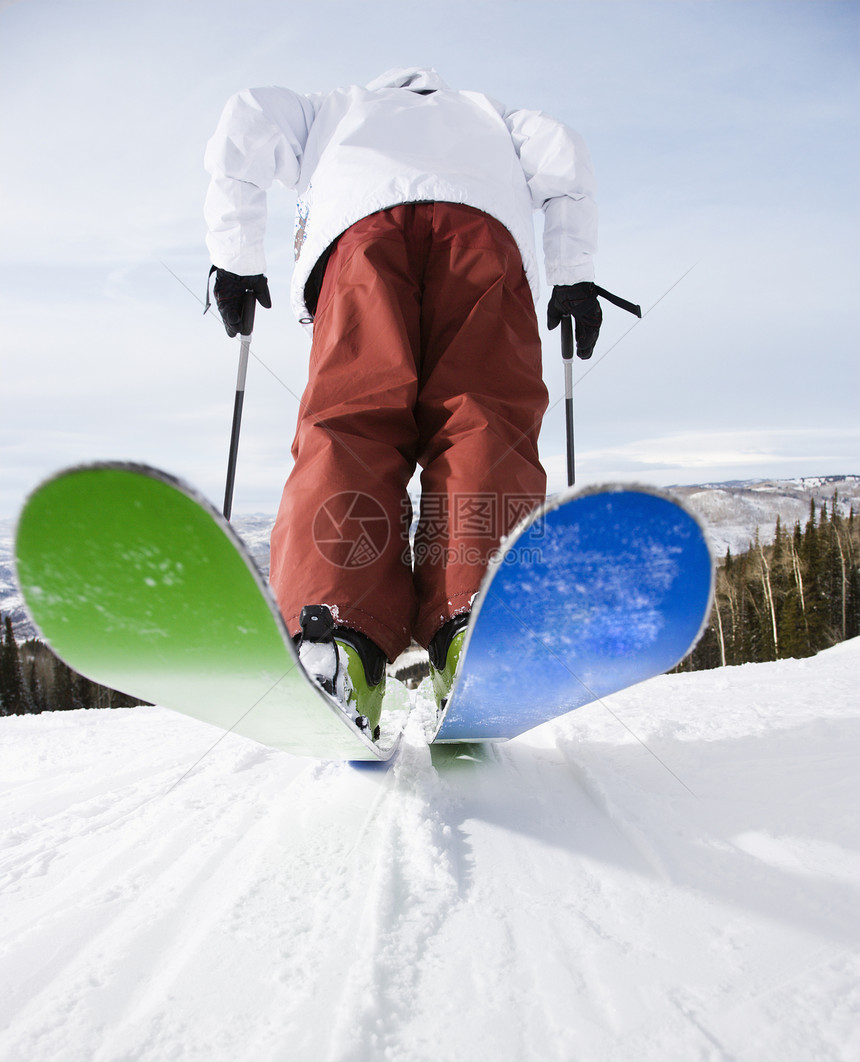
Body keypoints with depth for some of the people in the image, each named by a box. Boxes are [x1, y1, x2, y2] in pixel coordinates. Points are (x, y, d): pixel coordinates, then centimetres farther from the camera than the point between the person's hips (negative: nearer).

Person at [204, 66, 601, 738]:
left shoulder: (337, 113, 44)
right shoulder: (488, 115, 46)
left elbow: (247, 123, 26)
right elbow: (561, 156, 26)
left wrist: (236, 258, 25)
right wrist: (576, 277, 22)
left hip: (362, 228, 0)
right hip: (484, 227, 1)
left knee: (349, 428, -17)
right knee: (482, 424, -16)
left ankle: (339, 642, -40)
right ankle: (475, 633, -40)